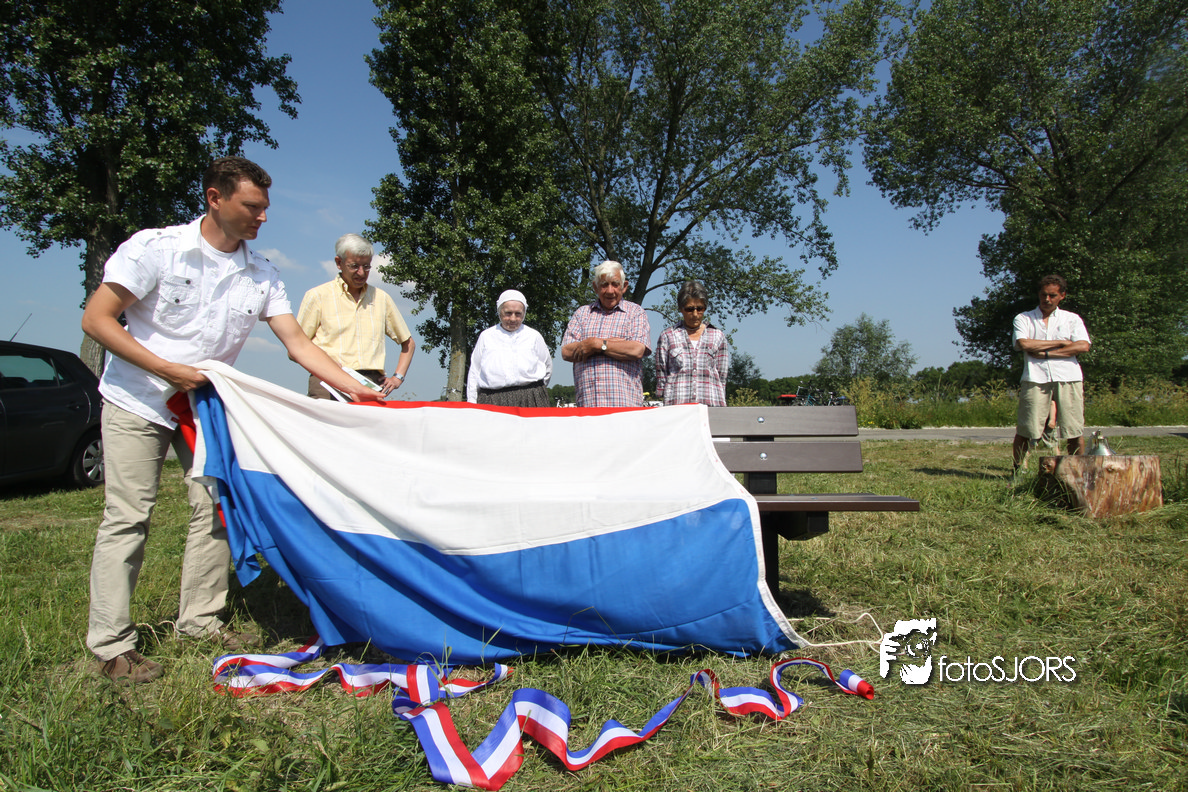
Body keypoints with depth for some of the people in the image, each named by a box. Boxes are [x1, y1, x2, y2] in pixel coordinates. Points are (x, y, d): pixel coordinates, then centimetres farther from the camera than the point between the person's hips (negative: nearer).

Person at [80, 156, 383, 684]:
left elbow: (298, 344, -6)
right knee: (127, 516, -3)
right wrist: (169, 370, -21)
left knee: (215, 508, 3)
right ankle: (111, 645, 7)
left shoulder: (262, 277, -3)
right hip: (137, 403, -4)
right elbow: (96, 319, -13)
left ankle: (200, 621, 18)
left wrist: (357, 391, -16)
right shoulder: (155, 247, -14)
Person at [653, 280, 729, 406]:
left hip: (711, 405, 1)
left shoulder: (718, 336, 14)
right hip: (676, 404, -1)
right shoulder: (667, 337, 10)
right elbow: (661, 377, 9)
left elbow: (722, 377, 13)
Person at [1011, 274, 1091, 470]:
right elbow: (1023, 344, -5)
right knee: (1025, 430, -4)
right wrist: (1061, 343, -1)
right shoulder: (1024, 318, 13)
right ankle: (1017, 470, 8)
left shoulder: (1072, 319, 16)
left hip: (1068, 379, 1)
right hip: (1035, 379, -1)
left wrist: (1045, 353, -6)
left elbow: (1083, 346, 0)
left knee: (1075, 431, 0)